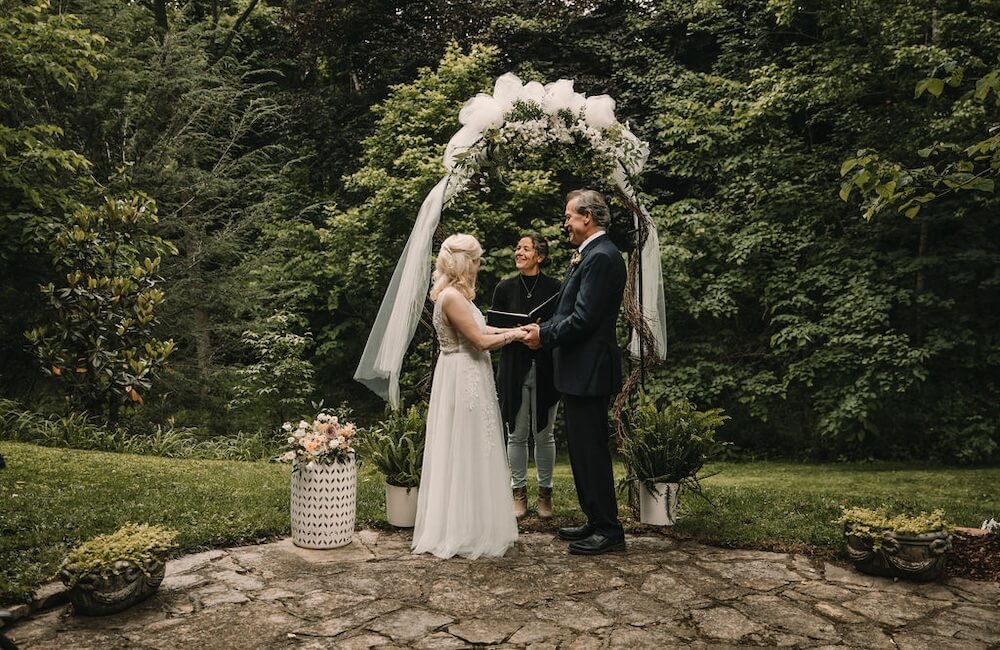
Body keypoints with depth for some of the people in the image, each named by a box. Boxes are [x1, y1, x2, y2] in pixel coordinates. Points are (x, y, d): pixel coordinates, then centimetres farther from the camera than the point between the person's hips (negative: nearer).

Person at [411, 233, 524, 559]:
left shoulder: (454, 294, 12)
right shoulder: (451, 296, -19)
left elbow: (476, 329, 17)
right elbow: (480, 341, -19)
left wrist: (509, 330, 12)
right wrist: (512, 336, -4)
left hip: (466, 379, 10)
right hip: (463, 381, -10)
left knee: (466, 452, 15)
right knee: (466, 453, -1)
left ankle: (460, 527, 26)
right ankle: (465, 532, 11)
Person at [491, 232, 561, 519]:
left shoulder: (554, 287, -1)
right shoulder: (505, 288, 4)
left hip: (545, 369, -1)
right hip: (514, 369, 1)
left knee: (544, 434, 8)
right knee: (516, 434, 7)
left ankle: (545, 492, 22)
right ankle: (519, 492, 21)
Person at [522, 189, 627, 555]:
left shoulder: (601, 257, -17)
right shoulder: (590, 255, 15)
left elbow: (583, 319, -22)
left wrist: (544, 335, -11)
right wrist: (544, 330, 5)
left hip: (588, 371, -11)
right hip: (580, 370, 11)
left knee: (591, 450, -2)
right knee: (584, 450, 17)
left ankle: (608, 531, 10)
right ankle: (596, 521, 28)